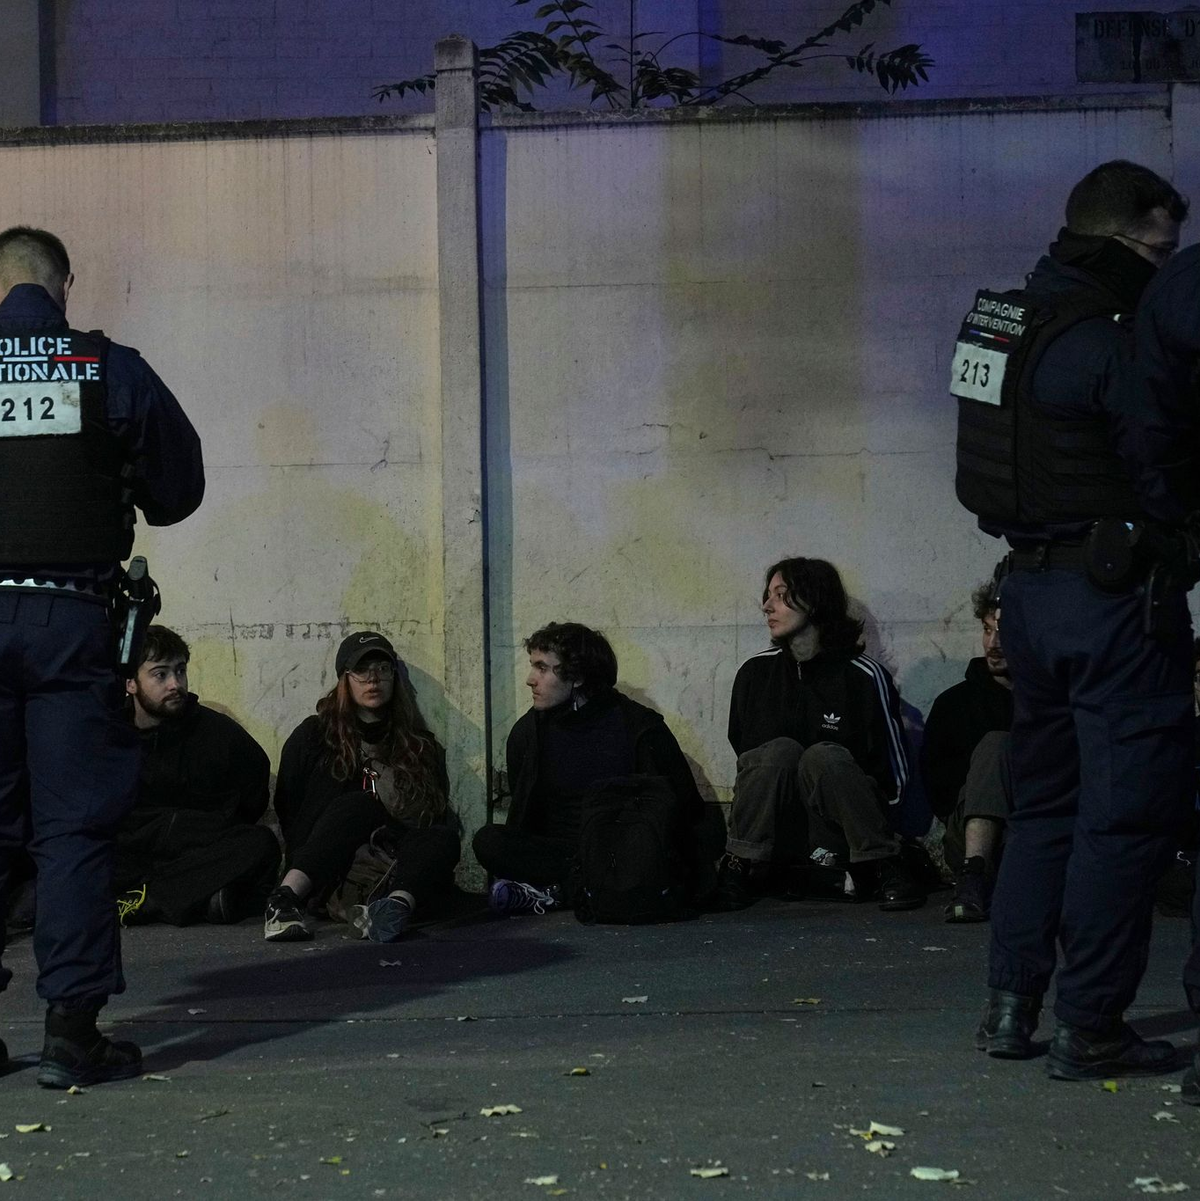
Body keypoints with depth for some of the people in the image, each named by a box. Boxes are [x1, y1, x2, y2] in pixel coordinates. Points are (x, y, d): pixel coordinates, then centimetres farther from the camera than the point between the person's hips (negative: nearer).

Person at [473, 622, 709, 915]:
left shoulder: (641, 728, -1)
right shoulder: (527, 731, 9)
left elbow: (690, 815, 1)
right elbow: (522, 819, 18)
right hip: (558, 851, 3)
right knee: (486, 840, -25)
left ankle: (552, 893, -32)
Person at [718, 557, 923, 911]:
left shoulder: (864, 676, -4)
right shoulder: (756, 672, 5)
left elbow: (895, 776, 0)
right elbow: (742, 752, 11)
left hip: (839, 834, -2)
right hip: (772, 835, 2)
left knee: (824, 756, -30)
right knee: (779, 750, -25)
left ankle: (887, 868, -20)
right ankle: (738, 868, -19)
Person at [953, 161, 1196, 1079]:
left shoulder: (999, 318, 11)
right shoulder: (1105, 341, -17)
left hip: (1031, 581, 9)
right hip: (1115, 592, -9)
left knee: (1047, 795, 18)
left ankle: (1011, 1005, 20)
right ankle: (1089, 1028, 2)